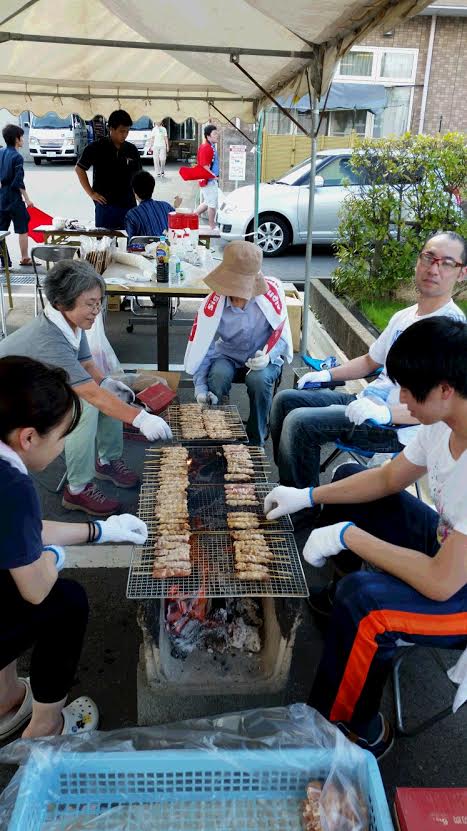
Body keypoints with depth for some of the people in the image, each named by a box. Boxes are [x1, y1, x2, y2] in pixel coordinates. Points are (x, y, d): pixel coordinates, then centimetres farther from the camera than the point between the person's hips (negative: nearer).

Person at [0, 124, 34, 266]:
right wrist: (27, 199, -12)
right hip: (14, 197, -7)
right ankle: (25, 258, 6)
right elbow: (19, 182, -17)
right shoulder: (17, 156, -13)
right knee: (22, 229, 3)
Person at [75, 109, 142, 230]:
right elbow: (79, 169, 3)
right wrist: (91, 193, -2)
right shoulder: (97, 148, -3)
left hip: (128, 204, 3)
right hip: (105, 204, -3)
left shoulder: (132, 150, 6)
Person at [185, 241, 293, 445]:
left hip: (263, 359, 0)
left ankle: (256, 441, -13)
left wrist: (268, 355, -26)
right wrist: (200, 387, -23)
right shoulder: (212, 305, -19)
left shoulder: (272, 290, -20)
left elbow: (281, 330, -7)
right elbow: (200, 347, -14)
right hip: (228, 356, 1)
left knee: (259, 379, -34)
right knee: (217, 375, -33)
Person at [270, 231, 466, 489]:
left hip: (397, 426, -9)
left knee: (299, 422, -22)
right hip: (367, 401, 9)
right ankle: (288, 483, 18)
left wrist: (386, 413, -35)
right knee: (286, 399, 8)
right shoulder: (403, 316, 12)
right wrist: (328, 374, 10)